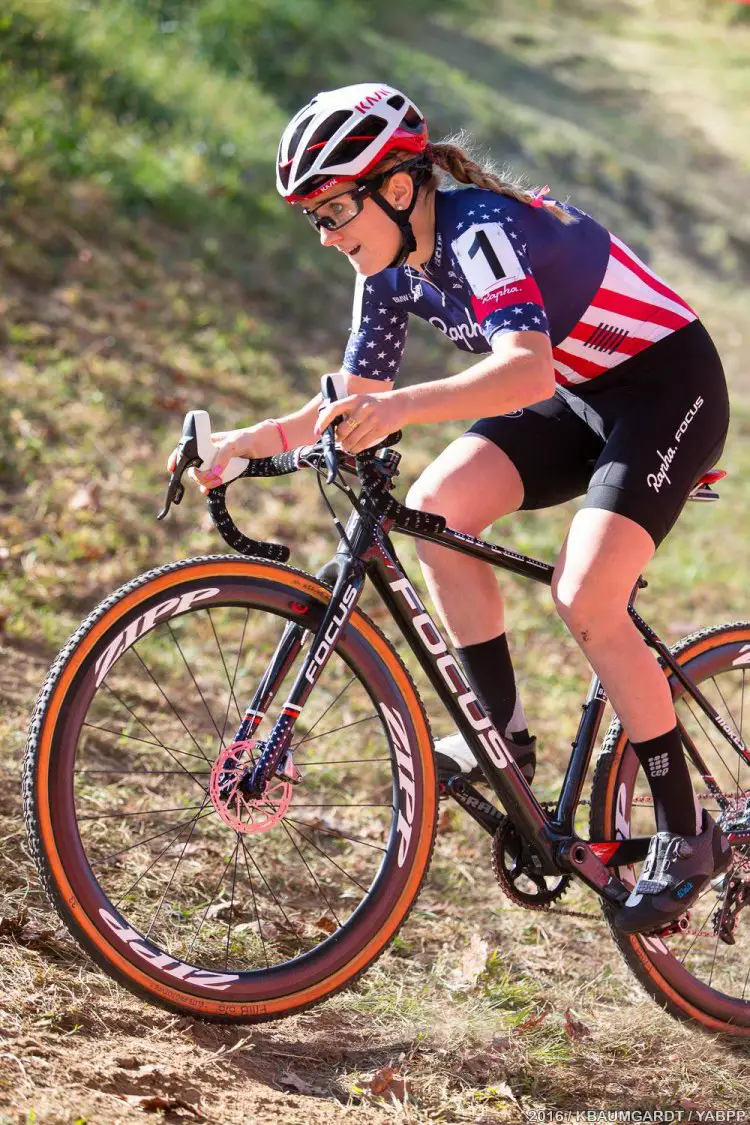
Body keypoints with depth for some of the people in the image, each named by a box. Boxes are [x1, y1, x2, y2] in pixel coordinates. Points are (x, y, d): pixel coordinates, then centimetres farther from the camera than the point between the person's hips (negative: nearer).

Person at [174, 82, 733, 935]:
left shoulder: (480, 227, -28)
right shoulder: (391, 268, -2)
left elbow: (527, 368, -45)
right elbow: (353, 405, 2)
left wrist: (404, 407, -59)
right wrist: (253, 440, -13)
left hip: (669, 385, -8)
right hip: (581, 394, 8)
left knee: (585, 598, -21)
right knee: (434, 509, -12)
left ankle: (688, 836, -8)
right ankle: (505, 739, -1)